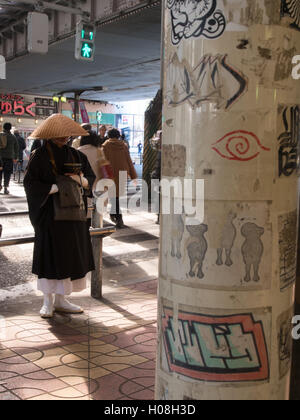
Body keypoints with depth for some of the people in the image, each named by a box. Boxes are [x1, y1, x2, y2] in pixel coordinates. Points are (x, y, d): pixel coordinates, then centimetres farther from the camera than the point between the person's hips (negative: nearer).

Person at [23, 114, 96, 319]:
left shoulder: (75, 155, 9)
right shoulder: (39, 156, -5)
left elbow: (91, 179, 9)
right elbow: (30, 183, -12)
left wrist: (80, 180, -13)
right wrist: (57, 188, -20)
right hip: (49, 214, -5)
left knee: (70, 254, 8)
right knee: (49, 254, 0)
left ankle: (61, 300, 21)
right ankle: (48, 302, 14)